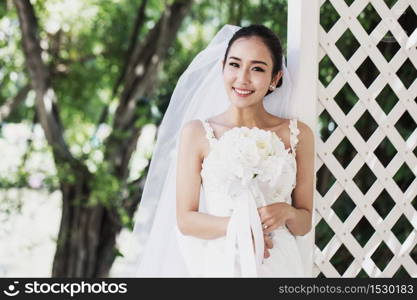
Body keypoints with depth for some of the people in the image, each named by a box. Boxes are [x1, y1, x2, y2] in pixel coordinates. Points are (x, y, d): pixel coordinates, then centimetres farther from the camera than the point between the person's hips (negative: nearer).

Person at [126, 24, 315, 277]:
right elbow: (185, 220, -4)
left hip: (280, 264, 1)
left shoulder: (298, 134, 0)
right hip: (218, 264, -1)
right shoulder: (197, 132, -2)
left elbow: (304, 223, 5)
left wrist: (286, 212, -14)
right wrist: (236, 226, -18)